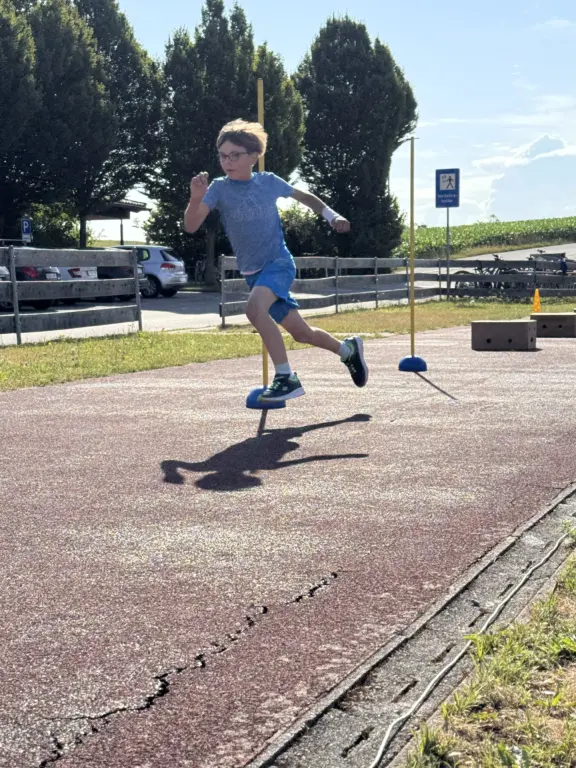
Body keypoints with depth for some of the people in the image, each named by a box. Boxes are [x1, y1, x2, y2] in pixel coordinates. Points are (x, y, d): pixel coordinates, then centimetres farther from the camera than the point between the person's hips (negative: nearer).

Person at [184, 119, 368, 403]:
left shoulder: (269, 182, -4)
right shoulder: (219, 188, -5)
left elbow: (305, 197, 15)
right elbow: (190, 226, -17)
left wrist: (332, 216, 3)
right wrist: (196, 199, -35)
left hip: (279, 263, -3)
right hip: (252, 272, 3)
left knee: (255, 308, -33)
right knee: (301, 332, 12)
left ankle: (286, 377, -26)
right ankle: (348, 349, 38)